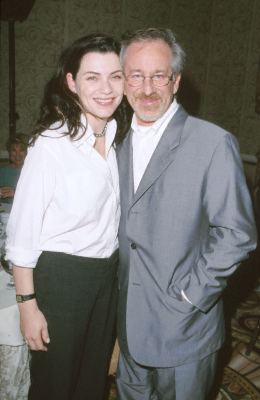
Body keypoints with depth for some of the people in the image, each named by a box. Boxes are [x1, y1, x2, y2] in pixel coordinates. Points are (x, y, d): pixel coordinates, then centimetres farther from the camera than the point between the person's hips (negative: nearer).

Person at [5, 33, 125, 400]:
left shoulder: (119, 137, -1)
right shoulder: (51, 142, -19)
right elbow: (22, 230, -16)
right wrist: (28, 304, -13)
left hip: (109, 274, 6)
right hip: (60, 276, -5)